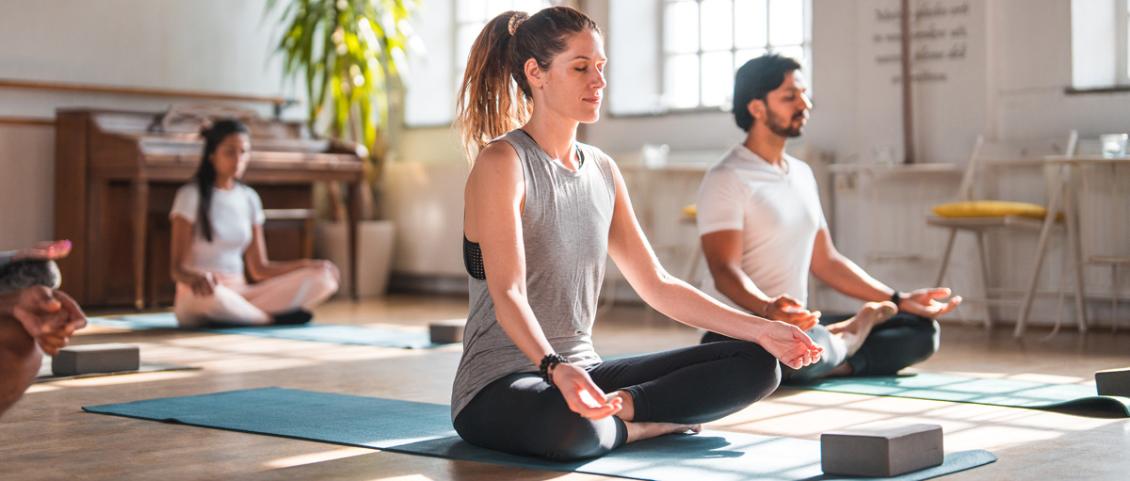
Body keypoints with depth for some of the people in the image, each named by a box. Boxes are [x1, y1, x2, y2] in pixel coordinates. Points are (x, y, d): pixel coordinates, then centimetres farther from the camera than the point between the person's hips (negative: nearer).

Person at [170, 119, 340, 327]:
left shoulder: (249, 198, 13)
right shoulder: (191, 196, -3)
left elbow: (259, 268, 14)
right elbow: (177, 267, -9)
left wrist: (306, 265, -1)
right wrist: (196, 278, -33)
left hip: (238, 294, 5)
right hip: (198, 296, -5)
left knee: (322, 278, -13)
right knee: (212, 294, -44)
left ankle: (239, 316, -21)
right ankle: (277, 318, -15)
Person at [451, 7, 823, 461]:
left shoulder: (603, 171, 10)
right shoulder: (502, 164, -12)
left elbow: (656, 284, 11)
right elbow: (508, 294, -23)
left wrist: (758, 329, 3)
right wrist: (555, 368, -42)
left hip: (584, 371, 7)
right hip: (499, 385, -7)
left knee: (756, 364, -3)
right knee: (574, 427, -43)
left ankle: (621, 408, -15)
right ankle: (640, 425, -12)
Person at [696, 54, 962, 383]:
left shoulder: (802, 174, 15)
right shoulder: (726, 180, -11)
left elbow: (825, 262, 19)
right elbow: (725, 270, -22)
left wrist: (899, 300, 13)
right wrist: (768, 308, -43)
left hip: (800, 326, 8)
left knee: (921, 329, 3)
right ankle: (844, 338, -7)